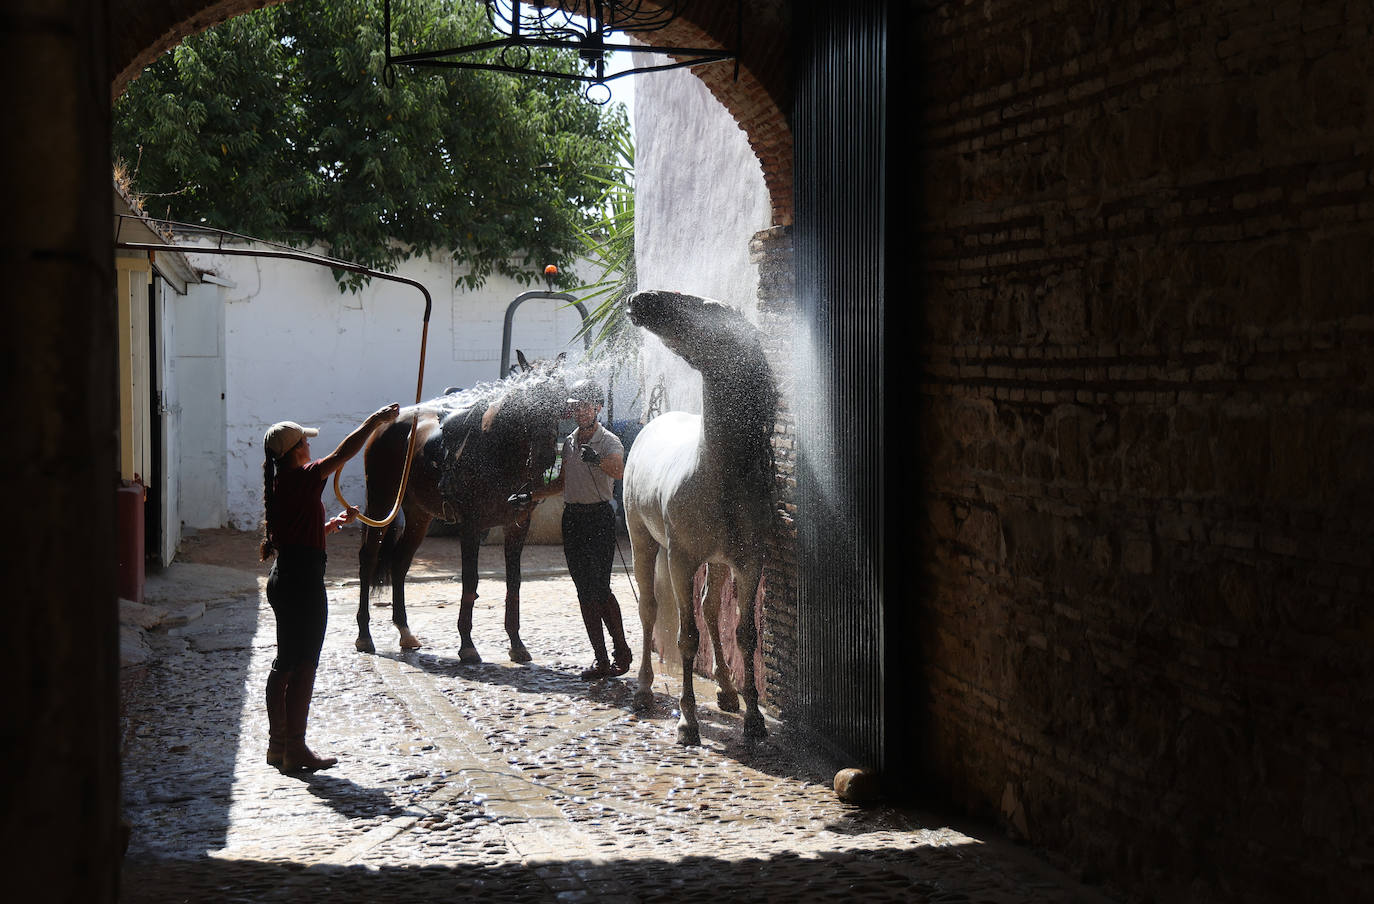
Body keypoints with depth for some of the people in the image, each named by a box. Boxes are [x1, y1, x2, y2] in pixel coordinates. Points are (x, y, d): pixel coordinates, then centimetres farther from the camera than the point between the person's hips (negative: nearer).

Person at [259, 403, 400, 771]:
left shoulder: (280, 483, 14)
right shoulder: (302, 478, -14)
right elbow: (343, 454, -19)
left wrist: (335, 522, 17)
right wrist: (375, 421, -13)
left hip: (284, 579, 10)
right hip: (304, 582, -10)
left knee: (284, 664, 15)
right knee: (303, 666, -3)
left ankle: (278, 744, 22)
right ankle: (296, 750, 1)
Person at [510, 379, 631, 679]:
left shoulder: (609, 441, -7)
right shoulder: (569, 442, 14)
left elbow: (619, 471, -28)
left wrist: (598, 460, -48)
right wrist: (531, 497, 18)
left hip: (599, 517, -6)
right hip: (572, 518, 6)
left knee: (599, 588, -11)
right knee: (585, 591, 5)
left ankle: (621, 650, 3)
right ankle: (601, 659, 10)